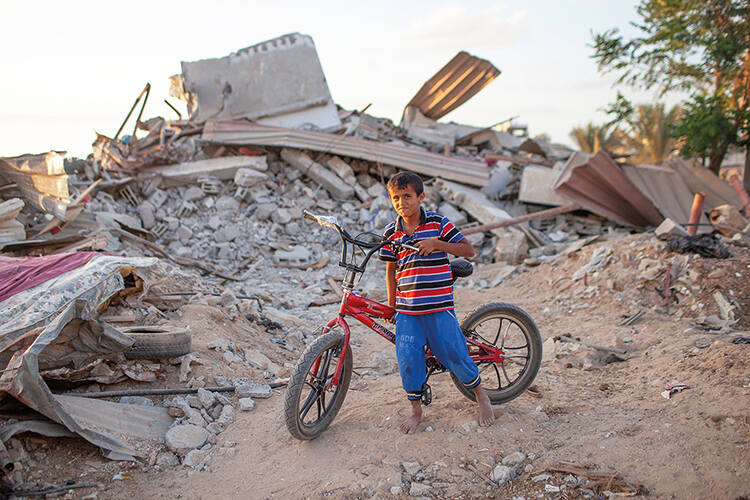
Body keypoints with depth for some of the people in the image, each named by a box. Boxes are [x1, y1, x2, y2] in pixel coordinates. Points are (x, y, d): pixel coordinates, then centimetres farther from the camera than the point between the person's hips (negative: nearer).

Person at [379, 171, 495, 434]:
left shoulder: (438, 223, -3)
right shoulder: (391, 232, 5)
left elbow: (469, 250, -3)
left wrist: (438, 244, -16)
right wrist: (391, 304, 14)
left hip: (438, 306, -3)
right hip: (406, 309, 3)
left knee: (453, 354, 4)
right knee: (407, 359, 0)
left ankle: (481, 396, 30)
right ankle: (416, 410, 21)